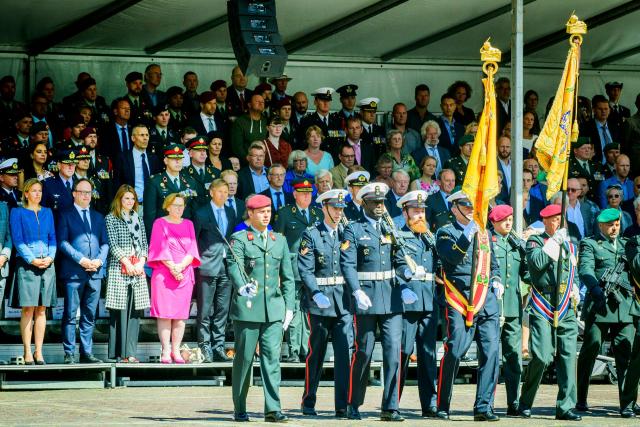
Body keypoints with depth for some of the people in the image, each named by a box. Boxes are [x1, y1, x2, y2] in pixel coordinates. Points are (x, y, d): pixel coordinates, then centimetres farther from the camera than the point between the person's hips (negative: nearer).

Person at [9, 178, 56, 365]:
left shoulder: (47, 213, 16)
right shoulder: (17, 212, 4)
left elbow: (53, 238, 14)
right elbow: (17, 240, -3)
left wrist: (50, 257, -4)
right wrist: (32, 260, -13)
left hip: (47, 264, 4)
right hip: (27, 264, -4)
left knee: (41, 309, 3)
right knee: (28, 309, -7)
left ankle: (39, 351, 6)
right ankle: (27, 352, -5)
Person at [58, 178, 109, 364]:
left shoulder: (98, 217, 20)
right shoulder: (66, 215, 4)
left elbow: (105, 243, 16)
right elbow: (62, 242, -5)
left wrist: (99, 260, -4)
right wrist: (81, 259, -15)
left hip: (95, 272, 5)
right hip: (74, 272, -5)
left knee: (89, 316, 6)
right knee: (70, 315, -4)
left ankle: (87, 353, 9)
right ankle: (69, 354, -2)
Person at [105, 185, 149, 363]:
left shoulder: (138, 219, 18)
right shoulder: (111, 218, 3)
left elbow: (144, 243, 15)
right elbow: (113, 244, -5)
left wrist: (141, 262, -2)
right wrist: (127, 263, -12)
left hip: (137, 269, 5)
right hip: (119, 269, -5)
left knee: (135, 310, -1)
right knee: (120, 309, -9)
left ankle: (131, 352, 0)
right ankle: (119, 353, -8)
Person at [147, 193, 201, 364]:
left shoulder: (188, 225, 14)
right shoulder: (160, 223, 3)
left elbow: (192, 248, 6)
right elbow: (160, 248, -4)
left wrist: (181, 266, -10)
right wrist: (172, 268, -13)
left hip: (185, 275, 3)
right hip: (164, 274, -3)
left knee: (180, 315, 0)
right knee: (165, 314, -6)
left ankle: (176, 351, 2)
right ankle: (166, 351, -5)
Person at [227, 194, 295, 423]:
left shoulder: (279, 240, 15)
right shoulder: (239, 239, 1)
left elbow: (288, 277, 17)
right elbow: (234, 266, -16)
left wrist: (288, 307, 9)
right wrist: (242, 286, -36)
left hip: (274, 309, 3)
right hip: (247, 309, -3)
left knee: (272, 356, -6)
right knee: (244, 358, 2)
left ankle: (273, 408, -9)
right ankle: (240, 409, 11)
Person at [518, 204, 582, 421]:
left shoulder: (569, 245, 19)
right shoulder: (535, 241, 1)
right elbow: (537, 262, -19)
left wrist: (575, 290, 13)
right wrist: (555, 241, -15)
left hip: (566, 310, 6)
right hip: (542, 309, -6)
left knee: (567, 357, -1)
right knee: (542, 356, -13)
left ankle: (565, 407, 2)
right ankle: (525, 403, 3)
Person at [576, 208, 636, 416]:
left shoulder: (626, 244, 23)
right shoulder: (589, 244, 7)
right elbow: (585, 269, -9)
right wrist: (596, 290, -24)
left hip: (625, 305, 3)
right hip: (599, 303, -3)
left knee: (625, 354, -5)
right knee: (591, 348, 1)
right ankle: (581, 399, 14)